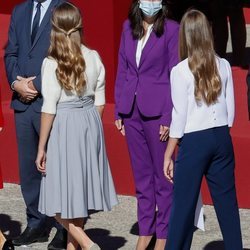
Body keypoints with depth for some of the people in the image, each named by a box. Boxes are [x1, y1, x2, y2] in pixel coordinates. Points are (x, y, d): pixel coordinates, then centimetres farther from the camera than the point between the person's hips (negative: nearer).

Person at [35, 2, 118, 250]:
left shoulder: (52, 63, -12)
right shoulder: (94, 58, 1)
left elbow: (49, 110, -12)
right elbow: (99, 103, 5)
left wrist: (41, 148, -5)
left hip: (63, 128, -5)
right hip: (90, 126, 5)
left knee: (61, 197, 2)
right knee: (78, 193, 15)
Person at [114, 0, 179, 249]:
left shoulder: (171, 29, -6)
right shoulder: (128, 27, 8)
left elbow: (175, 76, -8)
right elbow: (122, 70, 12)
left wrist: (168, 118, -12)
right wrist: (119, 111, 9)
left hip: (157, 111, -5)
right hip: (132, 111, 5)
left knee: (162, 175, 3)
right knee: (141, 175, 12)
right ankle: (145, 230, 21)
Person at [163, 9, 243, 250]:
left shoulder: (180, 71, -10)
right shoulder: (223, 66, 3)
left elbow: (179, 118, -9)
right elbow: (230, 111, 8)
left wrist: (168, 156, -2)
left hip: (194, 140, -4)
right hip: (221, 138, 4)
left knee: (183, 203, 1)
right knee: (226, 200, 10)